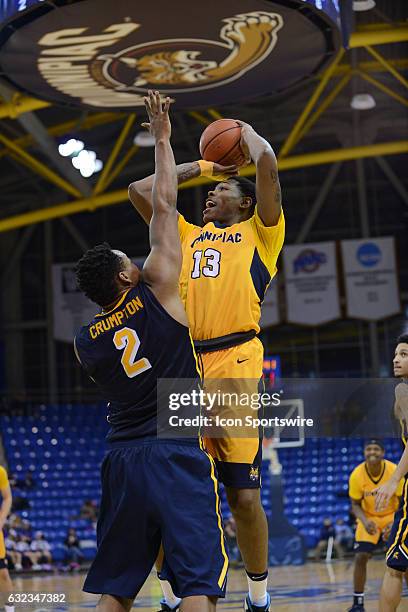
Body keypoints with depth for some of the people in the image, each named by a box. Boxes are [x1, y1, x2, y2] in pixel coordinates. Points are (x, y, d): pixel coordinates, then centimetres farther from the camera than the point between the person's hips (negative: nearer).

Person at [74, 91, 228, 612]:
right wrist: (161, 138, 14)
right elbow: (163, 207, 4)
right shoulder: (156, 292, -3)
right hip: (178, 452, -4)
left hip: (123, 459, 5)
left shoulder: (85, 342, 7)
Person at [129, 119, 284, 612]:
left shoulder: (258, 233, 13)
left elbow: (267, 162, 1)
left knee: (243, 495, -3)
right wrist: (200, 167, 33)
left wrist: (246, 131, 21)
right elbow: (140, 190, 29)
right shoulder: (188, 235, 27)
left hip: (234, 363, -4)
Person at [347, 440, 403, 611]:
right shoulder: (357, 475, -21)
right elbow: (355, 505, -10)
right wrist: (365, 521, -29)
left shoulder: (395, 471, -25)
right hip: (369, 518, 1)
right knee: (361, 557, -11)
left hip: (393, 516, -1)